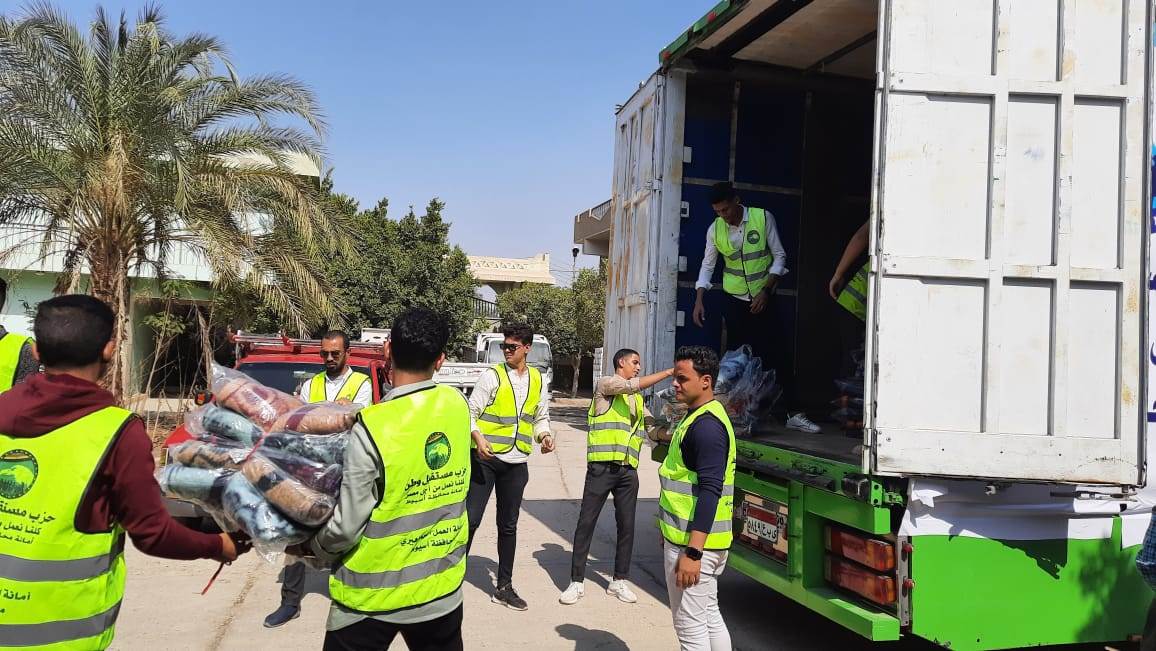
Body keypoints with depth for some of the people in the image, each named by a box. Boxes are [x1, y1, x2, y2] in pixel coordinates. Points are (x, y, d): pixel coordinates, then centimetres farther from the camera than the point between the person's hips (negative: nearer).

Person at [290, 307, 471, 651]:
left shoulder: (370, 429, -23)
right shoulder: (457, 406, -7)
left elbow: (343, 527, -19)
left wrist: (306, 545, 3)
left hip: (374, 596, -4)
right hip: (444, 587, 5)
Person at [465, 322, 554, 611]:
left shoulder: (538, 380, 8)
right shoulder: (492, 376, -6)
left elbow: (541, 416, 18)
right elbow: (471, 411, -7)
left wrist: (544, 435, -2)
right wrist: (478, 438, -24)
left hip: (516, 463, 4)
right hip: (486, 458, -4)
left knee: (508, 525, 12)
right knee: (471, 519, -4)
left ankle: (504, 587, 22)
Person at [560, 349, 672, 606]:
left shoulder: (637, 398, 21)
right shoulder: (604, 384, 0)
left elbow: (653, 424, 25)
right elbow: (631, 385, -15)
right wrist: (668, 372, -13)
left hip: (628, 470, 6)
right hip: (602, 467, -6)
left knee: (626, 526, 7)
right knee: (586, 523, -1)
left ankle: (619, 581, 20)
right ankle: (576, 582, 6)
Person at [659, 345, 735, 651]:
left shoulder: (706, 425, -20)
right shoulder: (699, 417, 13)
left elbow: (710, 491, -25)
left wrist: (692, 552, -27)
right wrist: (670, 531, 23)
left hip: (693, 541, -10)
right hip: (694, 538, 10)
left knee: (690, 625, -1)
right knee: (710, 616, 18)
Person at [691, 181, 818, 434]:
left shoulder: (763, 218, -10)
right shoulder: (715, 229, -2)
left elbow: (779, 256, -6)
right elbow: (707, 266, 5)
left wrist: (766, 291, -14)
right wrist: (699, 300, -5)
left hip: (762, 298, -2)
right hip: (734, 299, 2)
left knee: (770, 355, -7)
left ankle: (790, 413, -2)